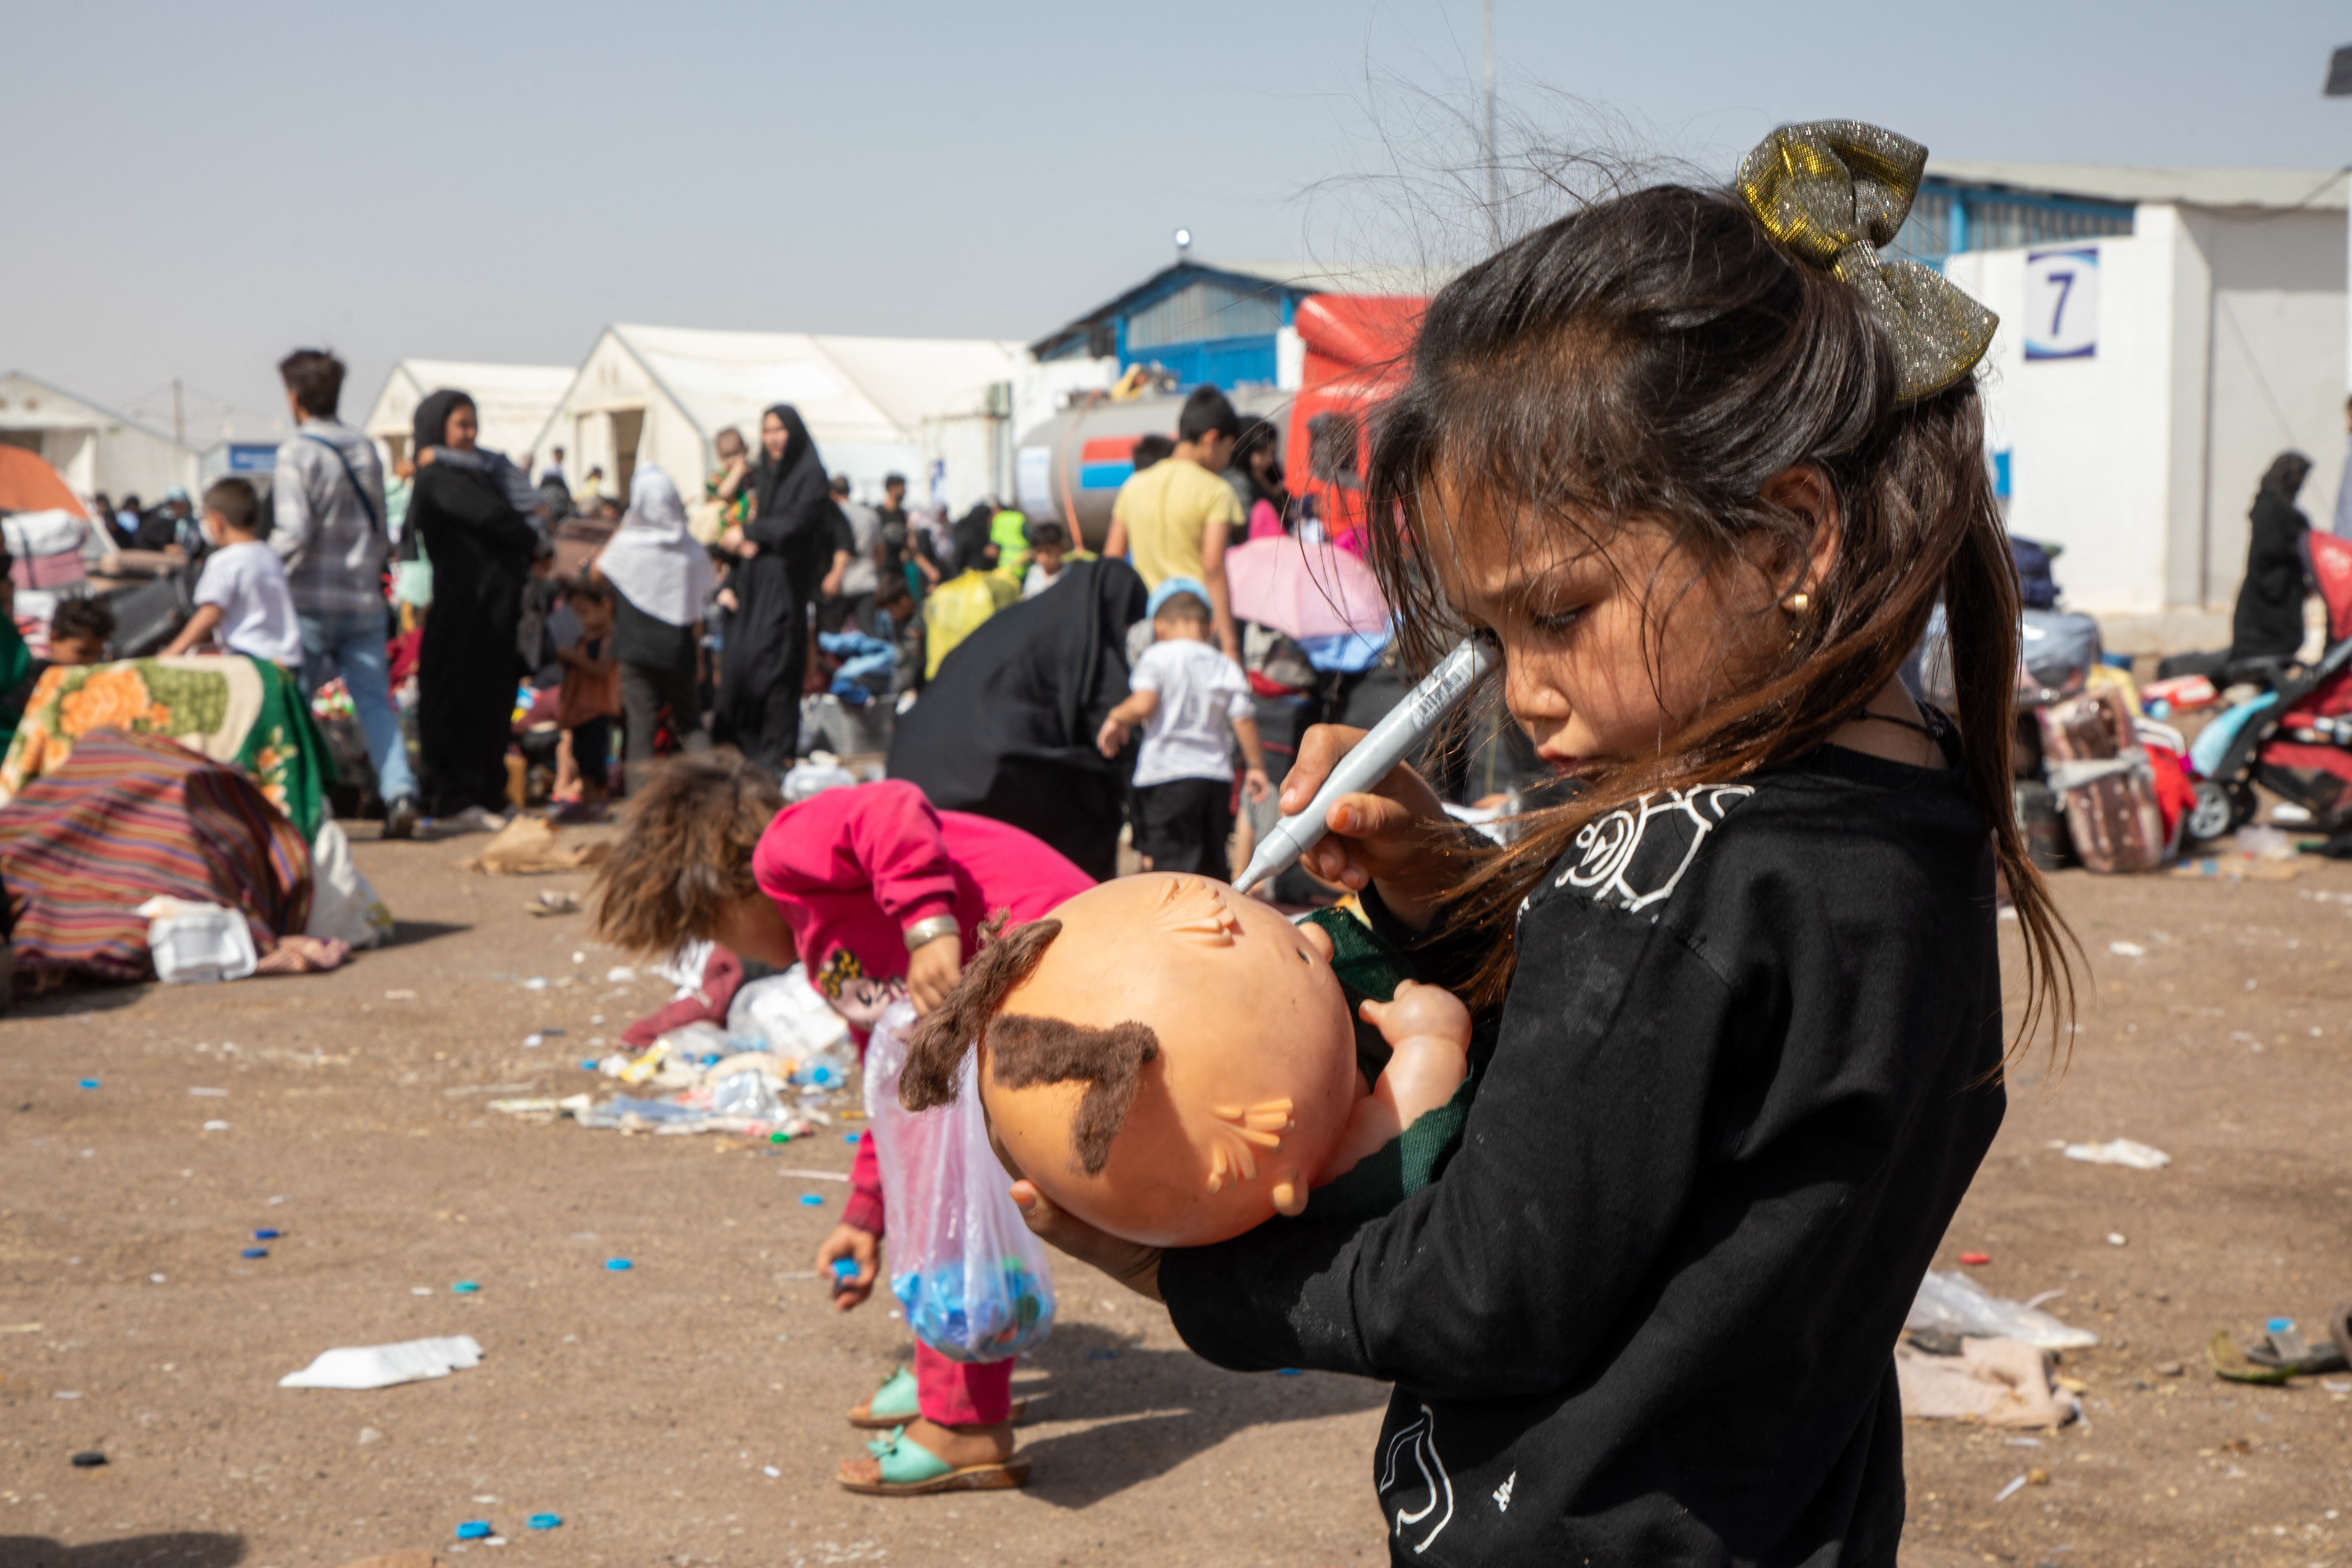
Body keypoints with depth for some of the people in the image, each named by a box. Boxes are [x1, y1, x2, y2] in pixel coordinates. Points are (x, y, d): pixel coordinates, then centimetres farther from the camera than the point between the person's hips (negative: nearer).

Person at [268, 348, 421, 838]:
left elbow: (294, 532, -17)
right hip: (364, 598, 5)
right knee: (374, 700, 6)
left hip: (311, 600, -5)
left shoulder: (297, 452, -9)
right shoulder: (365, 449, 9)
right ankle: (400, 791, -9)